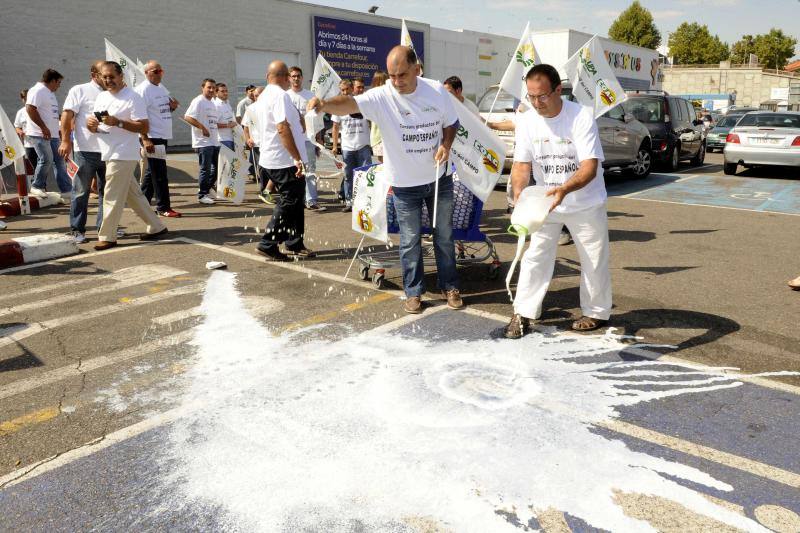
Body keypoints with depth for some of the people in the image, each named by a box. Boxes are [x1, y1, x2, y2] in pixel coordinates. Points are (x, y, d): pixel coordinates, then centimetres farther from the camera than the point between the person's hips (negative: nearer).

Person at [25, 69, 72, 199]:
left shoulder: (49, 93, 21)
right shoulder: (38, 90, -10)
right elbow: (30, 108, -20)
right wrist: (43, 128, -21)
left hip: (52, 134, 10)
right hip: (39, 134, -10)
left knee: (59, 160, 6)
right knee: (46, 159, -12)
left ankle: (66, 189, 7)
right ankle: (37, 187, 3)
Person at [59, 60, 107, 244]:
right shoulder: (79, 91, 2)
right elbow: (67, 115, -6)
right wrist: (66, 141, -15)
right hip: (85, 150, -4)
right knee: (81, 192, 1)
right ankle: (77, 230, 9)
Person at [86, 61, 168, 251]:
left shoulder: (132, 98, -8)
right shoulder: (101, 97, 16)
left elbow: (144, 127, -15)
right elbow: (94, 125, 17)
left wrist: (118, 122, -23)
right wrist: (91, 124, -6)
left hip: (123, 155, -8)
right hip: (110, 155, 8)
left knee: (112, 197, -5)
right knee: (133, 194, 12)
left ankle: (107, 237, 3)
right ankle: (155, 227, 21)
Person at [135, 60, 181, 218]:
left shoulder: (162, 88, 16)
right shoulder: (143, 89, -11)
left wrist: (172, 107, 3)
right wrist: (145, 139, -24)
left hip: (163, 136, 8)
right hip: (152, 137, -8)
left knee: (152, 172, 13)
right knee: (159, 174, -5)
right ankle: (163, 207, 1)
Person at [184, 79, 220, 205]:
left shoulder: (212, 104, 20)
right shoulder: (199, 101, -8)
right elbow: (188, 117, -18)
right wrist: (203, 128, -21)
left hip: (214, 142, 9)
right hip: (203, 142, -9)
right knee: (205, 169, -5)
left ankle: (206, 189, 26)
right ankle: (202, 195, 5)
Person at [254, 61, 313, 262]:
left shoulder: (263, 96, 16)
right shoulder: (280, 95, -15)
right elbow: (283, 128, -24)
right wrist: (297, 158, -24)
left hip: (271, 158, 10)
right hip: (285, 161, -10)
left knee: (293, 200, 15)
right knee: (289, 202, -4)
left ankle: (294, 244, 20)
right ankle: (268, 244, -1)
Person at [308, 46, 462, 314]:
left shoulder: (437, 91, -8)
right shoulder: (381, 97, -17)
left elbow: (451, 123, 7)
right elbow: (349, 103, -35)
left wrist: (446, 145, -13)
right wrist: (325, 104, -55)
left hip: (440, 178, 2)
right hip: (405, 183, -2)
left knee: (444, 236, 15)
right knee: (410, 241, 8)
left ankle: (450, 287, 32)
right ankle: (413, 291, 26)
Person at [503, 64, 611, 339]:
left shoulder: (581, 116, -23)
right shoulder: (526, 121, -10)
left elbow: (590, 167, -29)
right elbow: (522, 163, -8)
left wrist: (564, 189, -48)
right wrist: (518, 190, -29)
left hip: (586, 203, -3)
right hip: (545, 202, 3)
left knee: (594, 259, 9)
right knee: (535, 257, 3)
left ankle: (596, 312, 28)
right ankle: (523, 313, 12)